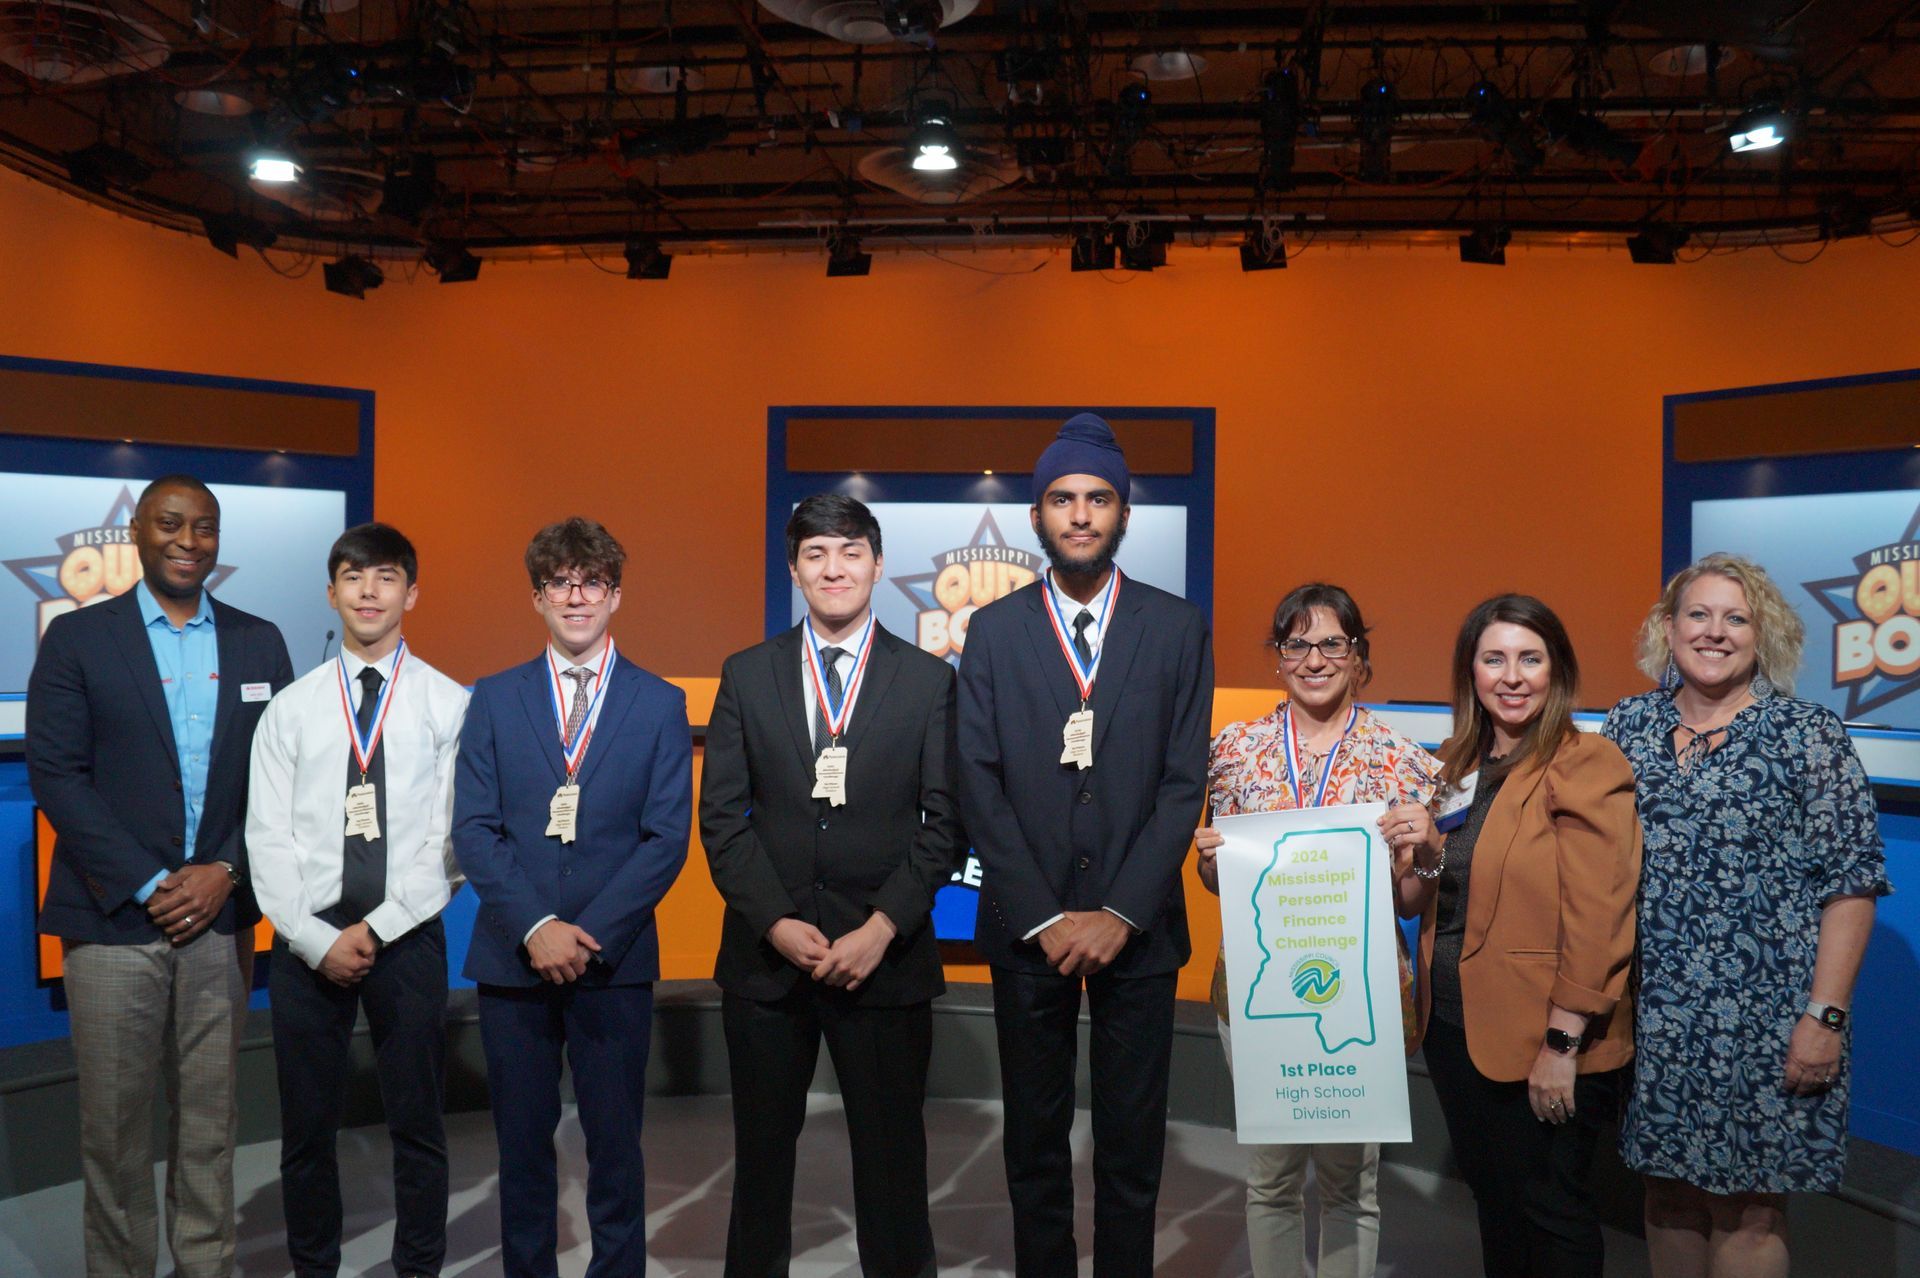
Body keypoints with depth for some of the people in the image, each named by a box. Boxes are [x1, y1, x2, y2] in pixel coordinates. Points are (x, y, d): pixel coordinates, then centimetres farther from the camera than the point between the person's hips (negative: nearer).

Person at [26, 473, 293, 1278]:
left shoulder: (258, 643, 8)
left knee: (210, 1117, 10)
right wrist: (149, 885, -11)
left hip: (221, 914, 2)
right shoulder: (77, 639, 1)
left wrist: (225, 871, -7)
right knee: (114, 1122, 6)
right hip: (113, 916, -2)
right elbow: (55, 775, -5)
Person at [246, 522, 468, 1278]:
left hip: (408, 936, -2)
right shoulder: (290, 707, 6)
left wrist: (377, 929, -11)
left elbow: (450, 839, -4)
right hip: (306, 939, 2)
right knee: (306, 1129, 12)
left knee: (417, 1124, 7)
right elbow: (268, 837, 2)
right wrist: (318, 939, -8)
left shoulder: (449, 705, 0)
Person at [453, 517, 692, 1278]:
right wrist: (536, 927, -12)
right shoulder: (494, 699, 6)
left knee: (615, 1144, 7)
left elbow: (666, 838, -3)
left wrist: (590, 934, -13)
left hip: (615, 959, -1)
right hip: (512, 957, 1)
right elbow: (473, 829, -1)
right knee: (522, 1142, 12)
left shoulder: (660, 705, 3)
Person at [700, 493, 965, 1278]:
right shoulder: (746, 676, 6)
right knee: (762, 1148, 13)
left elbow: (943, 823, -2)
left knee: (892, 1153, 8)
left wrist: (883, 928, -11)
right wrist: (777, 923, -10)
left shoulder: (929, 680, 2)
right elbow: (722, 816, 1)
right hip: (766, 954, 1)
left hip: (885, 955, -1)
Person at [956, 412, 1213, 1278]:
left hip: (1137, 928, 0)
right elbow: (979, 786, -2)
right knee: (1035, 1140, 12)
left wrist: (1121, 913, -11)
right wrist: (1044, 918, -9)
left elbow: (1184, 782, -3)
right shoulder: (993, 631, 3)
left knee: (1133, 1144, 9)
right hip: (1027, 925, 0)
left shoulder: (1177, 628, 2)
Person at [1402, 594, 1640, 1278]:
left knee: (1550, 1208, 9)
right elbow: (1417, 902, 13)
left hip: (1547, 1043, -6)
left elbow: (1598, 921, -17)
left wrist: (1562, 1043, -19)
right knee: (1492, 1198, 19)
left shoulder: (1587, 767, -13)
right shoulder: (1454, 766, 8)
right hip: (1455, 1028, 6)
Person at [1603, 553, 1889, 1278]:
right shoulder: (1629, 726, 6)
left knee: (1748, 1212, 5)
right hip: (1647, 1015, 4)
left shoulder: (1809, 734, -4)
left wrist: (1825, 1015, -12)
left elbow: (1851, 885, -7)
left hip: (1760, 1020, -3)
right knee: (1668, 1189, 14)